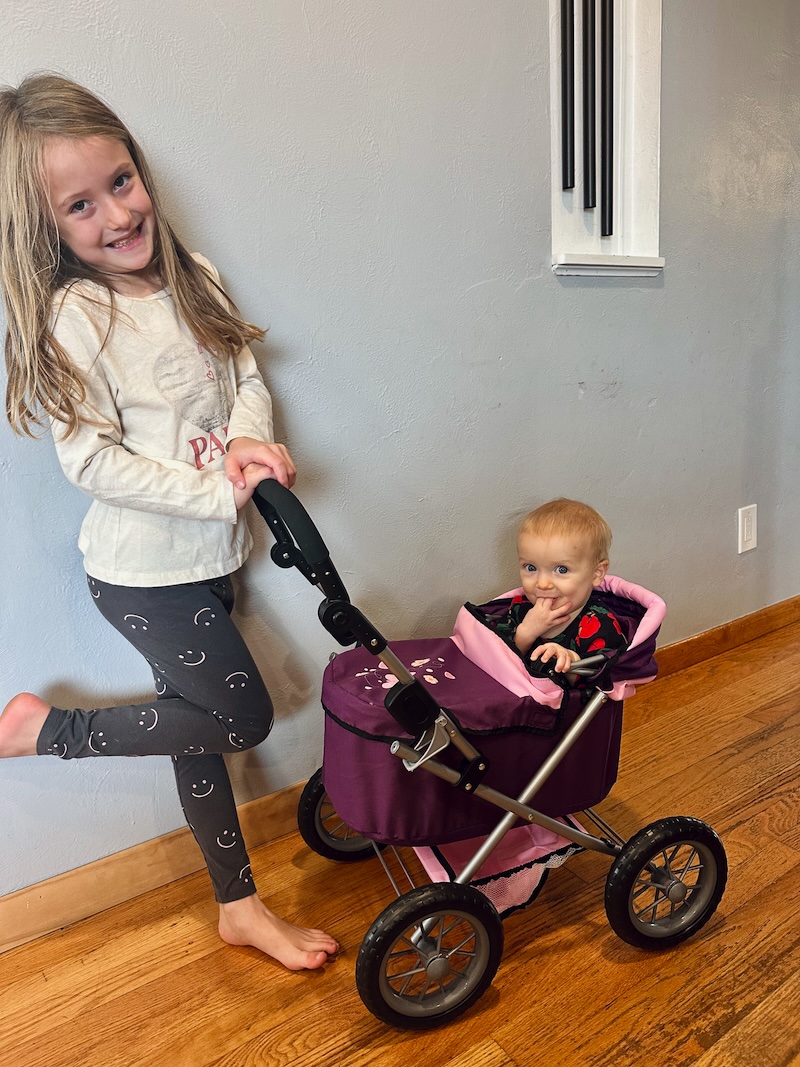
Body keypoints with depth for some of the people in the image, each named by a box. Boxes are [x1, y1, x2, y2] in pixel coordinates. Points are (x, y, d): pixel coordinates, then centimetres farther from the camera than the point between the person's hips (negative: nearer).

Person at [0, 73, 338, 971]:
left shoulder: (192, 280, 5)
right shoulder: (73, 317, -16)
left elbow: (248, 375, 6)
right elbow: (92, 462, -18)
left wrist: (249, 438, -16)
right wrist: (221, 493, -22)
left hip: (207, 556, 7)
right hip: (143, 571, -6)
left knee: (201, 717, 17)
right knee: (243, 716, 1)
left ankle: (239, 905, 34)